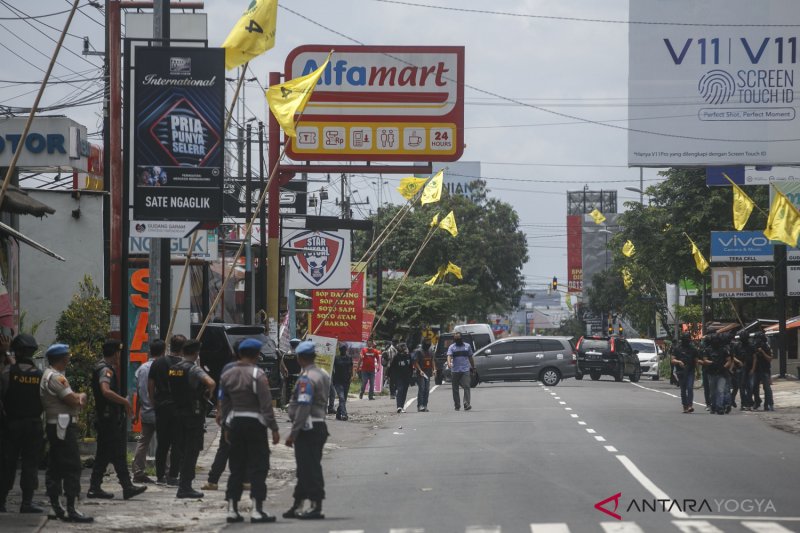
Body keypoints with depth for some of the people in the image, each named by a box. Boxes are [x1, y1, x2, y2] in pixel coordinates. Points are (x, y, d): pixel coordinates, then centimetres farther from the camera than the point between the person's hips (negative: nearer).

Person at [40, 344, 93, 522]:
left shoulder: (49, 375, 19)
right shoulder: (55, 377, -15)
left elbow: (73, 397, 19)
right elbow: (72, 400, -20)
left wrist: (79, 397, -4)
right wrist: (81, 397, 3)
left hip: (54, 426, 11)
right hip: (63, 426, -11)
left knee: (55, 468, 11)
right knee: (72, 467, -11)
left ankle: (56, 507, 14)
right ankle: (71, 510, -14)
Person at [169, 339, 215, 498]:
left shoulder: (173, 368, 8)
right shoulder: (193, 369, -16)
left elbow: (171, 389, 19)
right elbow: (211, 383, -29)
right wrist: (209, 394, -10)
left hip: (178, 411, 7)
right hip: (194, 413, -7)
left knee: (184, 449, 16)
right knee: (192, 450, -2)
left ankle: (184, 482, 19)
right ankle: (185, 487, -3)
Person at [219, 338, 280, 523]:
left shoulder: (227, 375, 8)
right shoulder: (257, 375, -12)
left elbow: (224, 404, 14)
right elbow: (266, 405, -14)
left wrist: (226, 427, 21)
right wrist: (274, 429, -11)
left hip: (235, 423, 6)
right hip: (254, 423, -6)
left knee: (236, 468, 12)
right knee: (258, 467, -2)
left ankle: (232, 509, 12)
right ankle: (256, 510, -5)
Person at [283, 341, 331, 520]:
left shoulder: (306, 379, -17)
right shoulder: (323, 375, 12)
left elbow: (303, 408, -22)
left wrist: (293, 433, -20)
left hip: (308, 428, -10)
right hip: (320, 424, 10)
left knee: (309, 468, -6)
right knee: (306, 468, 14)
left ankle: (316, 507, -5)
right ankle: (297, 506, 20)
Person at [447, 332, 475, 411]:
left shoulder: (467, 346, 12)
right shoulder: (452, 347, 5)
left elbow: (470, 357, 20)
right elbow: (449, 356, -11)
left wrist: (473, 367, 19)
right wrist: (449, 363, -31)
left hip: (465, 370, 0)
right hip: (455, 371, 0)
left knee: (466, 387, -14)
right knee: (455, 389, 5)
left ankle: (467, 404, -19)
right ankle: (457, 405, 15)